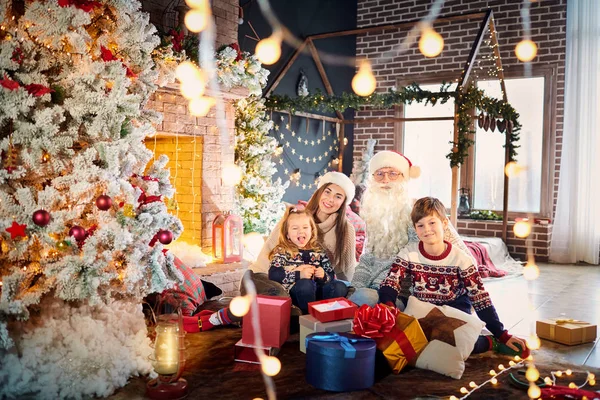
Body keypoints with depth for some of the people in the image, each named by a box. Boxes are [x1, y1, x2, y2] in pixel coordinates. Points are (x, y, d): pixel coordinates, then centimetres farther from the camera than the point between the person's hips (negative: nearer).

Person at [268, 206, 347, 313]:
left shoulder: (318, 251, 18)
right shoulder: (282, 251, 6)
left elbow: (331, 276, 13)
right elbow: (273, 275, -11)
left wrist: (323, 276, -11)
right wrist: (299, 275, -22)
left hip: (317, 292, 4)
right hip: (294, 293, -3)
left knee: (340, 287, -20)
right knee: (306, 284, -34)